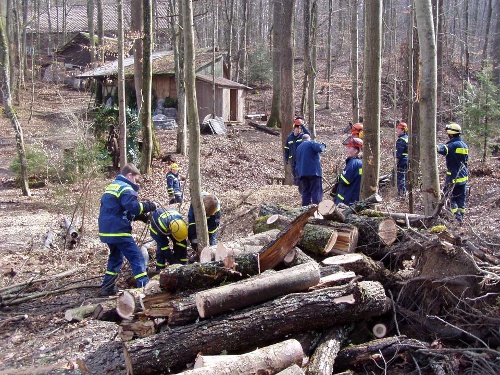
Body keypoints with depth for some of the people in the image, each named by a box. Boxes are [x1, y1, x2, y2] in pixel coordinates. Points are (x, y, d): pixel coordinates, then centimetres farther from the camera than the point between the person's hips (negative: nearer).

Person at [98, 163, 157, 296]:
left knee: (115, 258, 22)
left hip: (106, 230, 10)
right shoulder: (125, 188, -12)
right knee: (137, 258, -7)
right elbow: (134, 207, -23)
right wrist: (151, 206, -8)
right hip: (119, 231, -10)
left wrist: (141, 217, 15)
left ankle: (107, 288, 25)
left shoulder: (112, 186, 18)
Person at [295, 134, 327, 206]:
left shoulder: (298, 148, 23)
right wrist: (323, 145, 3)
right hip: (314, 171, -6)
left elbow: (297, 162, 25)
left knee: (306, 192, 9)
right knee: (316, 191, -8)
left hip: (302, 173, 6)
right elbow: (319, 148, -18)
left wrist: (298, 174, 27)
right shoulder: (311, 143, 2)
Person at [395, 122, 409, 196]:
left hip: (402, 162, -10)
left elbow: (399, 153, -20)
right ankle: (404, 193, 23)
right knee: (404, 179, 16)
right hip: (407, 162, 10)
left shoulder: (401, 140, -16)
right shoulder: (407, 138, 15)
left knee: (400, 179, -7)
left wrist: (396, 163, -18)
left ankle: (401, 194, -6)